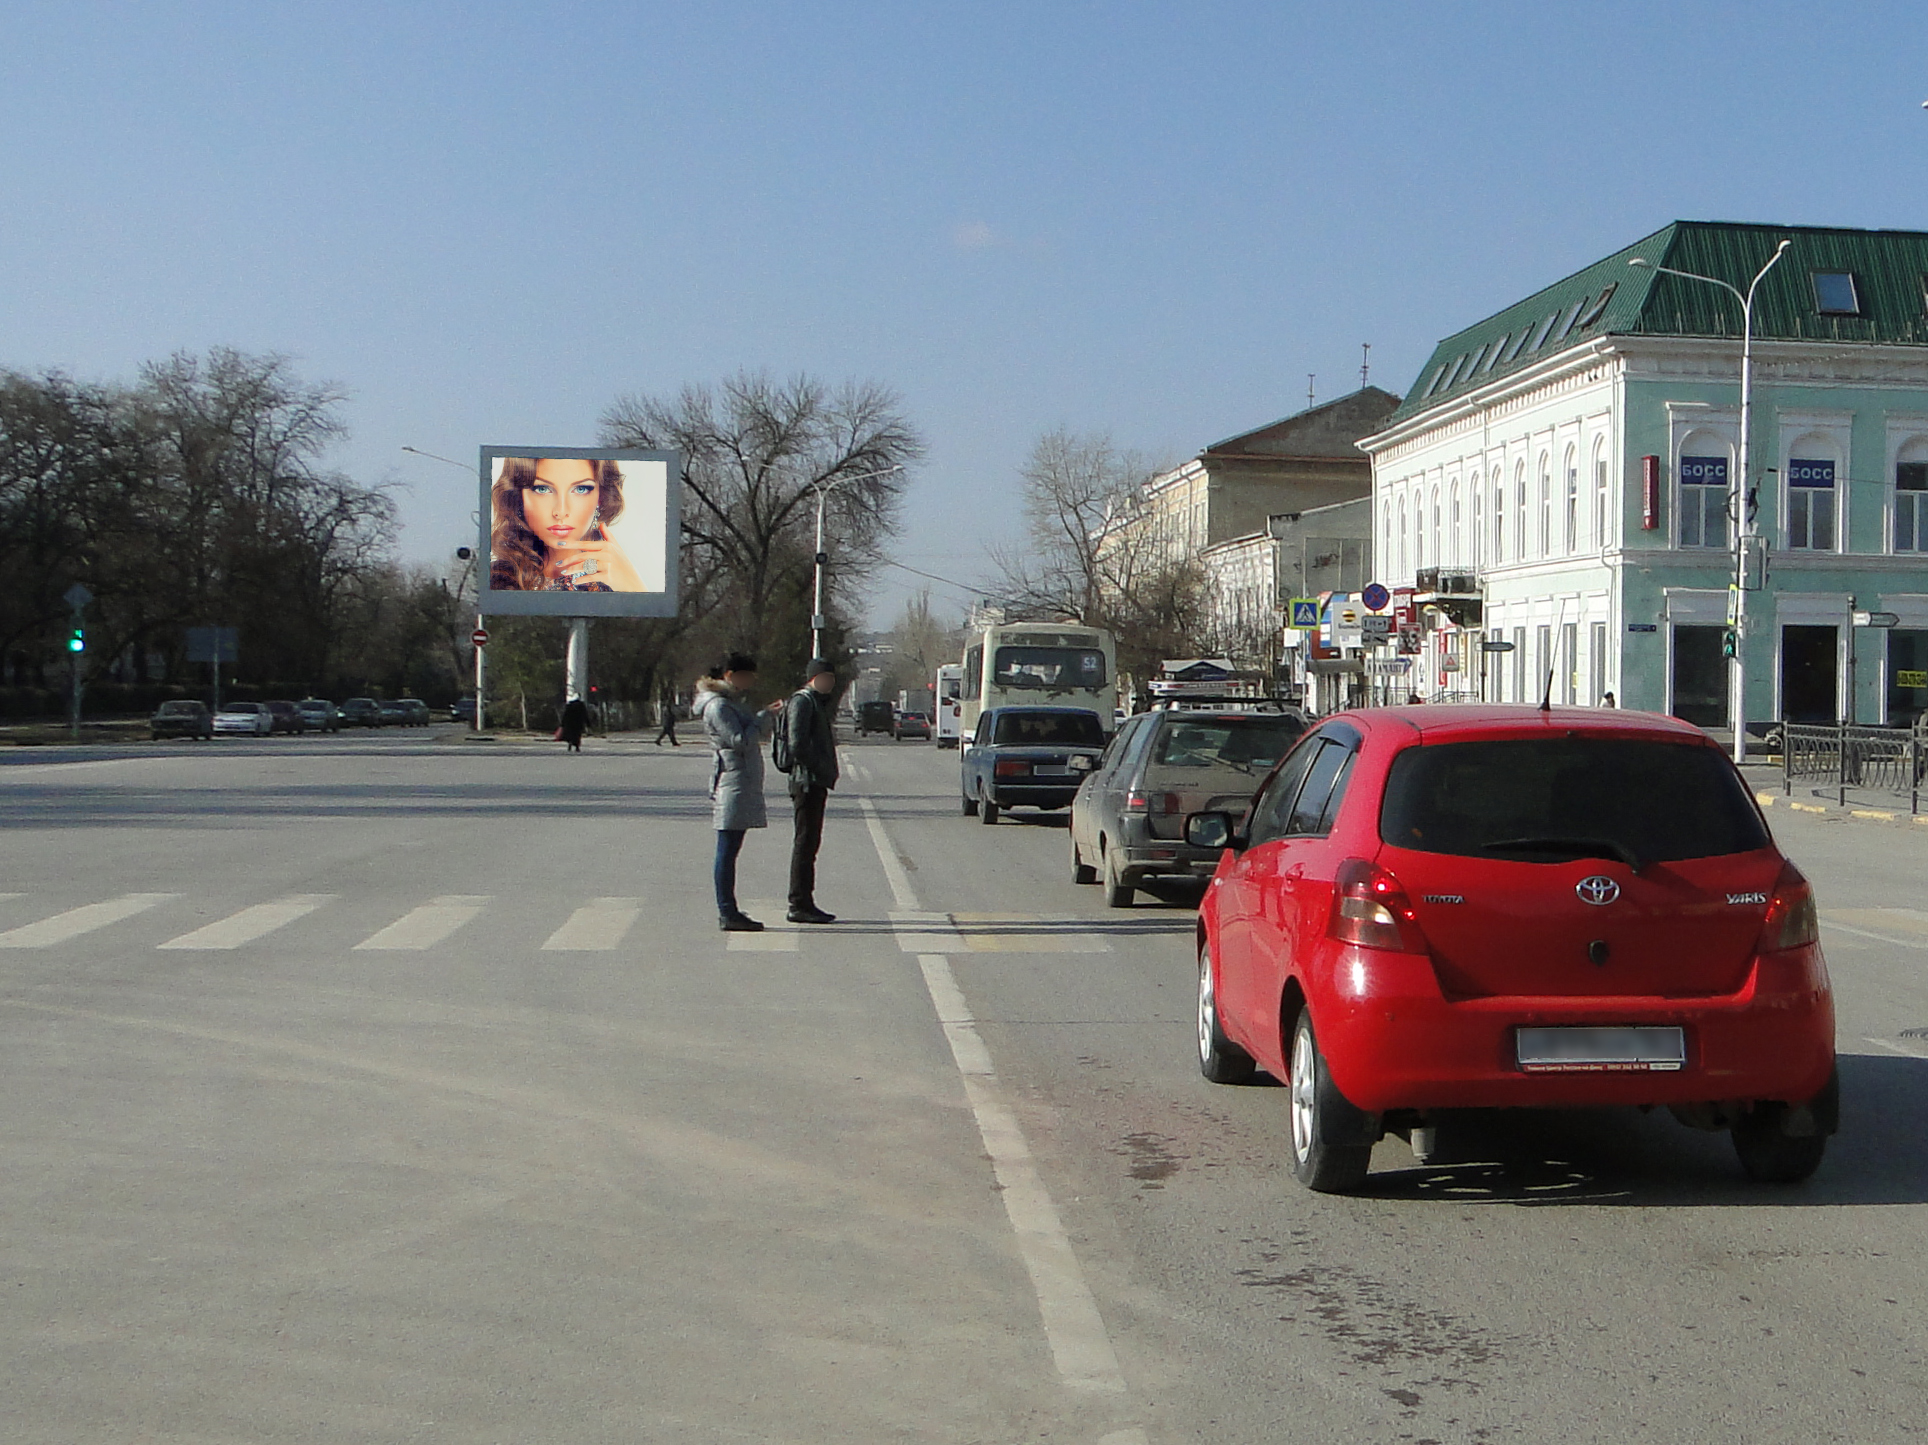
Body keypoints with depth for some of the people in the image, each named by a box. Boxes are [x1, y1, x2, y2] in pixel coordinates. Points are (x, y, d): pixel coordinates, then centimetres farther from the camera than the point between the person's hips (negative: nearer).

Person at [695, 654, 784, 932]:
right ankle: (727, 914, -7)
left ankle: (728, 911, 16)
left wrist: (768, 715, 9)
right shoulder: (718, 705, -11)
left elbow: (750, 734, 22)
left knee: (730, 849, 12)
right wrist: (767, 717, -10)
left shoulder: (733, 702, 20)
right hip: (732, 781, -10)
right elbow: (740, 740, -18)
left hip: (744, 782, 10)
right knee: (728, 849, -8)